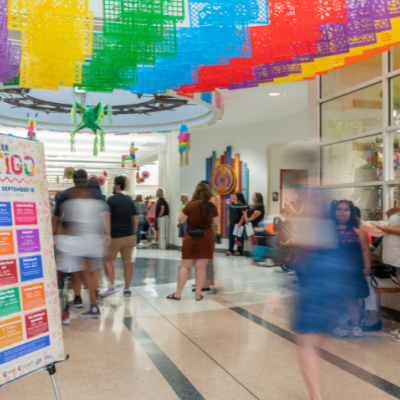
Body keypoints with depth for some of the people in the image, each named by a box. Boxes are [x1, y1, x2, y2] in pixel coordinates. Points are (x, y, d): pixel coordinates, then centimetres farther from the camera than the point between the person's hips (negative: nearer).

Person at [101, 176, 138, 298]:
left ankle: (112, 286, -4)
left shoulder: (111, 200, -8)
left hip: (115, 237, -5)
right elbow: (136, 218, 10)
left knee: (108, 260, 9)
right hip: (129, 236, 5)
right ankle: (127, 289, 13)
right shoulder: (129, 200, 9)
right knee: (127, 262, 8)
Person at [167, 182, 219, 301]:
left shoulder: (190, 205, -10)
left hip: (192, 238, -1)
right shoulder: (212, 206, -3)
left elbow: (181, 220, -3)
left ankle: (178, 294, 9)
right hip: (207, 238, 2)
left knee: (185, 266, 5)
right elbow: (216, 222, 9)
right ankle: (198, 294, 9)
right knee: (201, 267, 5)